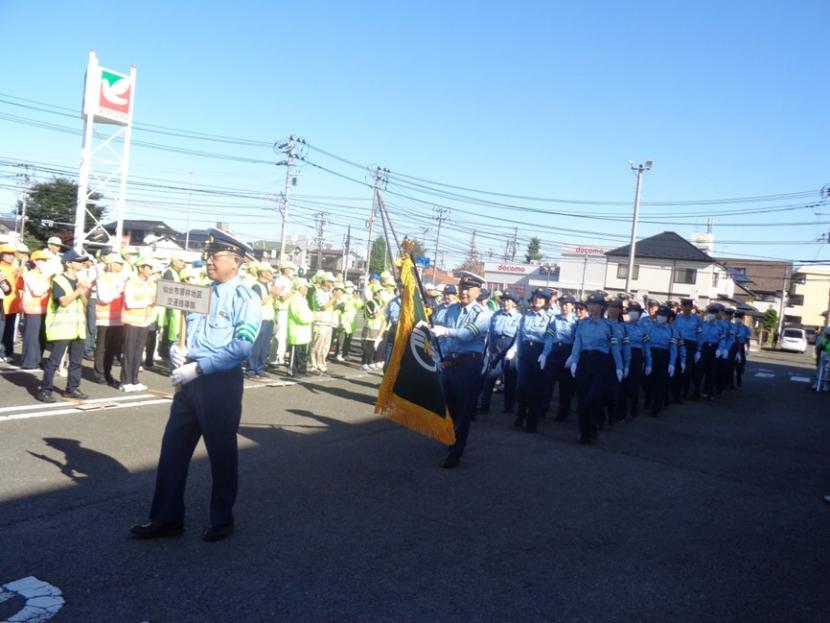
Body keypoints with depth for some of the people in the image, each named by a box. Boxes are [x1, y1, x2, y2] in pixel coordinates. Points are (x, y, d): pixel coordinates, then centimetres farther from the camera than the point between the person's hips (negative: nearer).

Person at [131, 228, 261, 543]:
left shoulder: (245, 299, -12)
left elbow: (241, 348, -20)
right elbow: (184, 330, 19)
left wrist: (197, 367, -21)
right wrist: (176, 349, -3)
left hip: (221, 384, -7)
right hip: (190, 381, 7)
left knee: (221, 453, 8)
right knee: (173, 448, 11)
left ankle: (222, 520, 26)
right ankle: (166, 518, 26)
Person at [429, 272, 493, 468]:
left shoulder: (482, 314, -9)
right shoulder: (451, 309, 10)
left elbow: (468, 334, -26)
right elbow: (441, 334, 9)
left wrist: (445, 331, -40)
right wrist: (442, 357, -3)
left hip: (468, 365, -6)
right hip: (448, 363, 6)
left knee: (463, 411, 1)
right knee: (446, 407, 17)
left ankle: (455, 454, 11)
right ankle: (449, 444, 37)